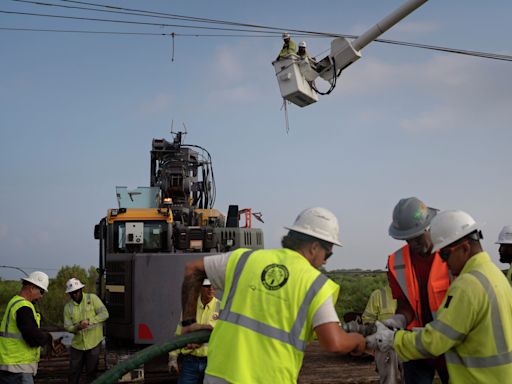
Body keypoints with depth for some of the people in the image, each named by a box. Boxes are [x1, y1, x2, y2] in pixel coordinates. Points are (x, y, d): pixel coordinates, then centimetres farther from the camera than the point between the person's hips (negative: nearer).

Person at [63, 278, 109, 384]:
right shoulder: (68, 307, 2)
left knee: (91, 373, 6)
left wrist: (89, 321, -22)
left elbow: (104, 314, -11)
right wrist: (77, 327, -21)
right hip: (77, 344, 3)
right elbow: (67, 326, 0)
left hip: (93, 343, -3)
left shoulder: (92, 298, -6)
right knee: (73, 372, 11)